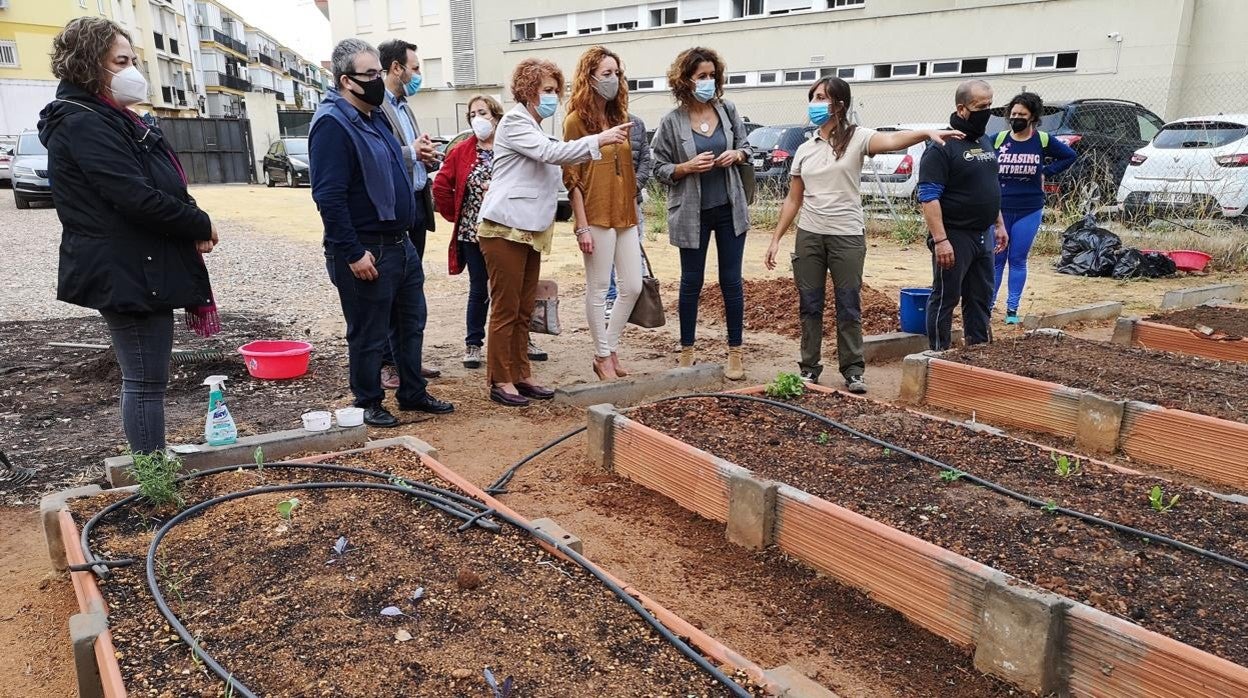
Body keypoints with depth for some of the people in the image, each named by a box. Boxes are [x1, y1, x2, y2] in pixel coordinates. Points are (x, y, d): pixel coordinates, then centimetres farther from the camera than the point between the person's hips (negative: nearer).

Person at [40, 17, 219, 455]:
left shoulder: (108, 118, 17)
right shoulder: (83, 124, -14)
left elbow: (160, 185, 18)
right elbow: (137, 198, -23)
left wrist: (192, 227, 1)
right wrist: (200, 225, -10)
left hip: (138, 269, 10)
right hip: (127, 274, -10)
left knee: (145, 379, 16)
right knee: (145, 381, -3)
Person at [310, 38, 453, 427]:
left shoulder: (375, 116, 13)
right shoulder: (332, 124, -17)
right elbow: (329, 196, -23)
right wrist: (352, 253, -24)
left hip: (401, 244, 10)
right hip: (366, 252, -9)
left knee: (412, 323, 17)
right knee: (369, 334, 4)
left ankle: (413, 394, 31)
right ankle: (368, 404, 21)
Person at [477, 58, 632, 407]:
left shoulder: (535, 127, 21)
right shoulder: (514, 122, -8)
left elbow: (549, 163, 29)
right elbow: (551, 152, -22)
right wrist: (599, 140, -25)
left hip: (530, 230, 9)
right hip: (505, 229, -9)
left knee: (524, 310, 11)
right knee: (505, 309, -5)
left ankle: (521, 375, 18)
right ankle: (500, 381, 2)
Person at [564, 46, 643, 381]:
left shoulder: (619, 117, 14)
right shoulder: (576, 120, -6)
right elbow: (571, 178, -9)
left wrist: (634, 212, 13)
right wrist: (582, 226, -13)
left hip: (625, 215, 7)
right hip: (596, 216, -7)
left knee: (633, 286, 7)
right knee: (599, 289, 2)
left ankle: (610, 348, 23)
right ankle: (603, 357, 14)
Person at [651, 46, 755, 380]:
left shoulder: (728, 110, 1)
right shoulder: (672, 122, -8)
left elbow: (747, 146, 13)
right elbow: (659, 169, -3)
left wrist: (737, 155, -9)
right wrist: (687, 167, -19)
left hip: (729, 209, 2)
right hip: (692, 213, -2)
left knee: (731, 281, 6)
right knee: (691, 283, 9)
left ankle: (735, 351, 17)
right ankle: (686, 350, 24)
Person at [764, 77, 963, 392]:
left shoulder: (856, 138, -4)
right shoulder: (804, 150, 11)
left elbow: (892, 140, -24)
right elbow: (793, 200, 14)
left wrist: (927, 133, -43)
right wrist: (776, 238, 10)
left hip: (847, 237, -4)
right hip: (808, 236, 4)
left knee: (848, 307, 2)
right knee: (809, 306, 7)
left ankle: (853, 371, 13)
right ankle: (809, 368, 17)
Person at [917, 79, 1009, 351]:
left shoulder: (984, 143, 14)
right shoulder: (942, 147, -13)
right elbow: (929, 197, -20)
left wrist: (999, 224, 18)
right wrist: (940, 239, -25)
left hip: (984, 236, 8)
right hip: (954, 237, -8)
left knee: (981, 298, 14)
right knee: (945, 299, 0)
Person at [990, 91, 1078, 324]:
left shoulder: (1043, 141, 0)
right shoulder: (998, 139, -2)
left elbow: (1070, 156, 12)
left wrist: (1046, 172, 3)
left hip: (1029, 211, 0)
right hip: (999, 209, 0)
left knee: (1018, 260, 6)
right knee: (996, 258, 3)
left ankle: (1012, 308, 12)